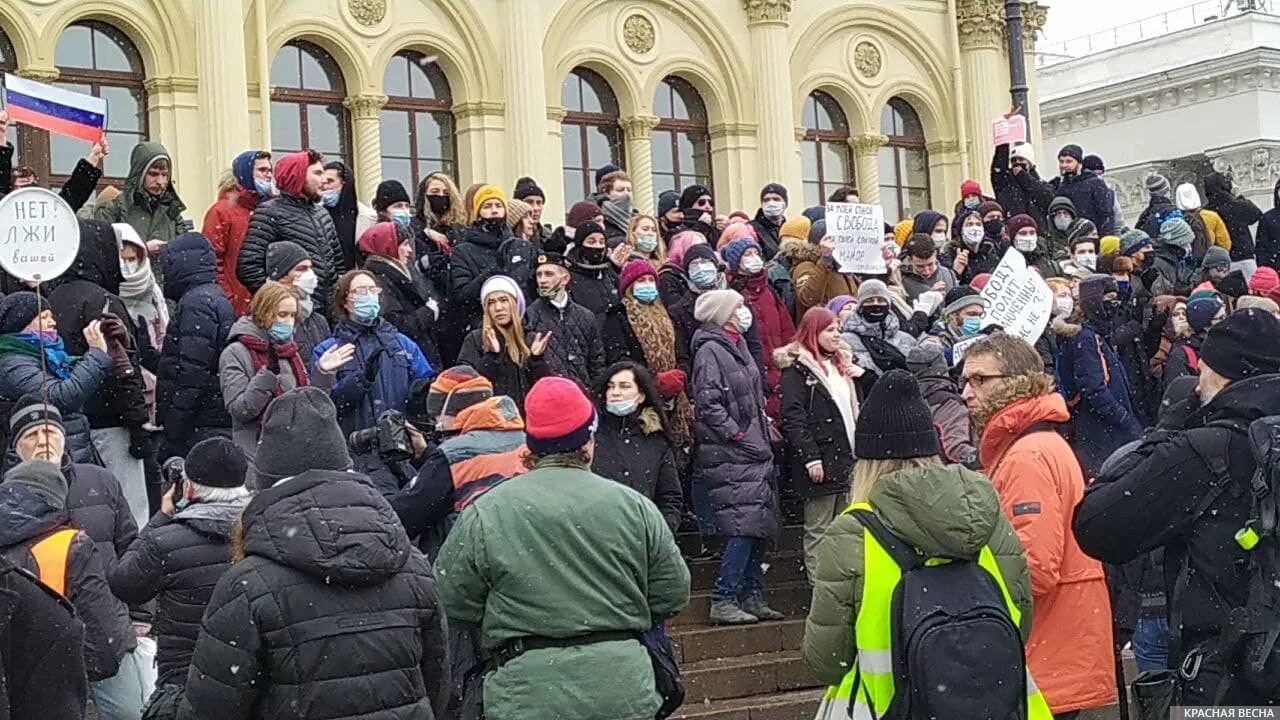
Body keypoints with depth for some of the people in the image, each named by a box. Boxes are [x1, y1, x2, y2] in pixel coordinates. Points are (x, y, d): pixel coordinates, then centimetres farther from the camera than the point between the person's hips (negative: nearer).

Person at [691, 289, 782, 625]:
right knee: (743, 527, -13)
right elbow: (708, 404, -17)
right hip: (730, 457, -9)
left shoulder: (738, 346, 19)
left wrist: (765, 431, 17)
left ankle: (752, 597, 16)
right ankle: (723, 601, -8)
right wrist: (739, 436, -16)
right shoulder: (710, 349, -9)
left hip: (755, 453, 9)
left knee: (760, 527, 9)